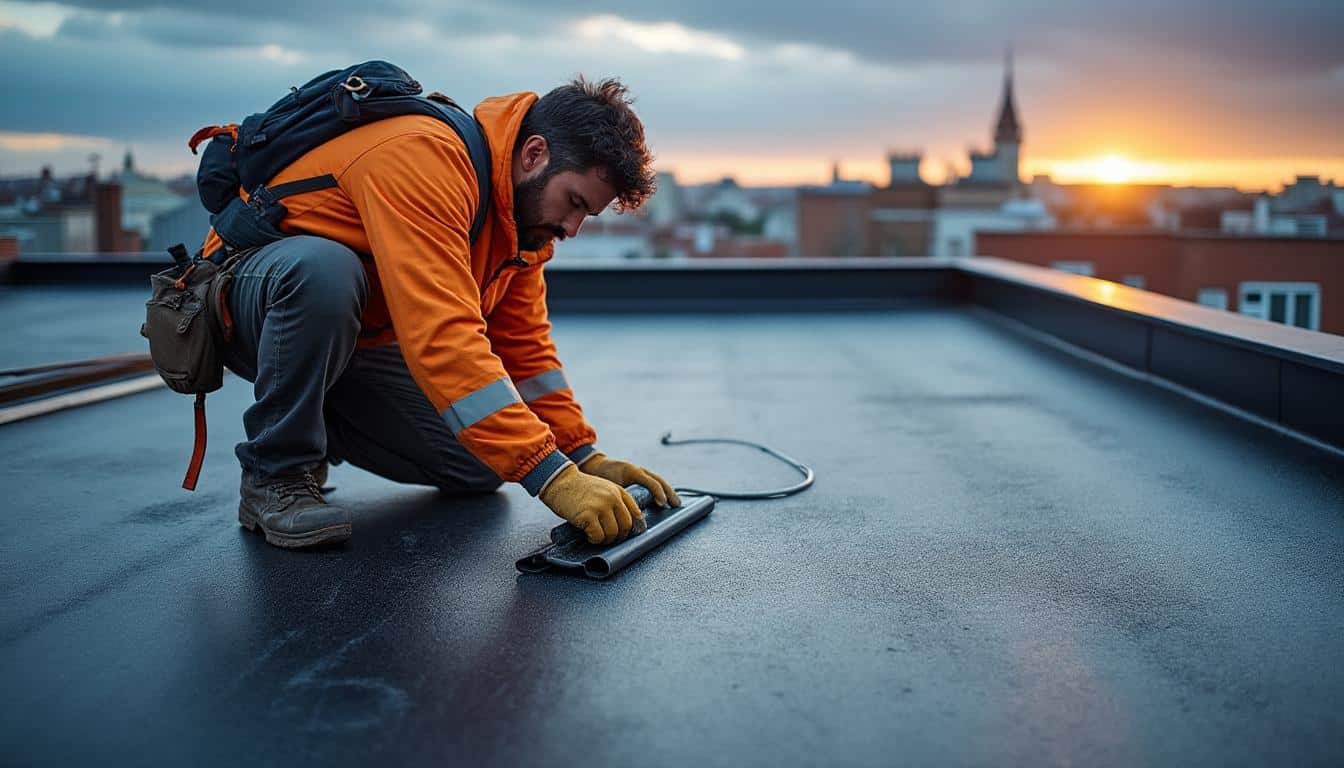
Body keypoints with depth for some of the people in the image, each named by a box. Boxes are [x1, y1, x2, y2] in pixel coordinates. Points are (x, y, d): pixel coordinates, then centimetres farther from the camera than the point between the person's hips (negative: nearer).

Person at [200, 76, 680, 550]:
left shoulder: (527, 210, -4)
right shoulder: (425, 156, -32)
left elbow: (524, 344, 2)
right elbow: (443, 335, -42)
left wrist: (585, 458, -9)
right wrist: (551, 476, -45)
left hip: (360, 341, 8)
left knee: (481, 467, -2)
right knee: (325, 266, -41)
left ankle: (313, 426, 18)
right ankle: (275, 472, -19)